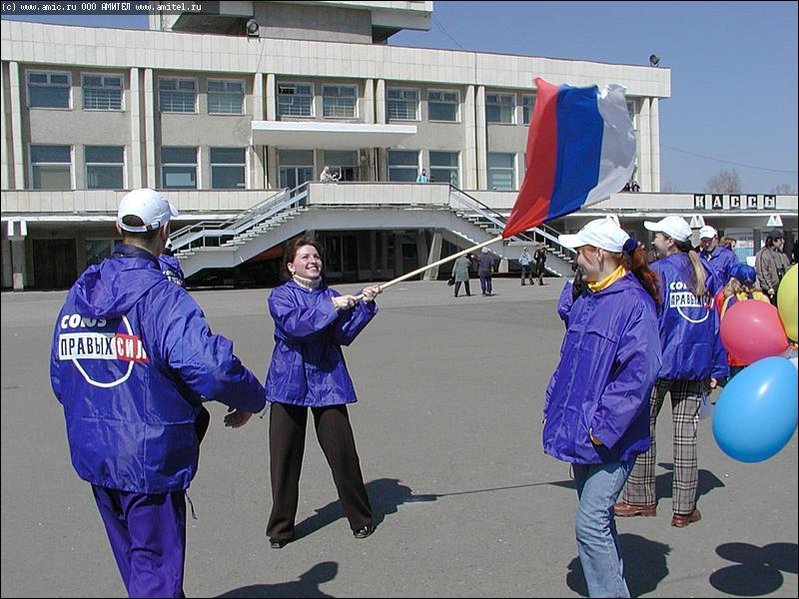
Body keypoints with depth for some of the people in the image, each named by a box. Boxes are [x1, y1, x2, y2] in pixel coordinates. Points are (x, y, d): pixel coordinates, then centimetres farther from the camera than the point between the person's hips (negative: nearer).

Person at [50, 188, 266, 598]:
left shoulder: (79, 292, 5)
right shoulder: (160, 295, -18)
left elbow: (60, 376, 12)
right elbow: (211, 367, -30)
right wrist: (251, 400, -12)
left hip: (91, 453, 7)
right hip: (150, 459, -7)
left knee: (133, 559, 25)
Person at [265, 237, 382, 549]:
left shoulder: (331, 296, 11)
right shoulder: (281, 296, 1)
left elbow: (344, 335, -2)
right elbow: (295, 324, -19)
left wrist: (365, 305, -14)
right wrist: (332, 307, -22)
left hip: (327, 380, 2)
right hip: (289, 381, -2)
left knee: (343, 452, -1)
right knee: (284, 456, 4)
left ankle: (361, 519, 15)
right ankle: (281, 527, 18)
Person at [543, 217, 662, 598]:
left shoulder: (633, 303, -17)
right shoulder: (586, 301, 10)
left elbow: (640, 373, -23)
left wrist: (603, 426, -22)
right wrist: (554, 407, 13)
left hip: (612, 440, -9)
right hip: (583, 433, 9)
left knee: (591, 523, -9)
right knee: (597, 517, 18)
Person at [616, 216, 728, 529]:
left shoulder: (657, 272, -8)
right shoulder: (705, 272, 7)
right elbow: (715, 322, 8)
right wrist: (717, 369, 12)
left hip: (660, 362, -5)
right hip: (697, 364, 5)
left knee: (642, 427, 9)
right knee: (686, 432, 6)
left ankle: (640, 499, 17)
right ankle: (684, 508, 10)